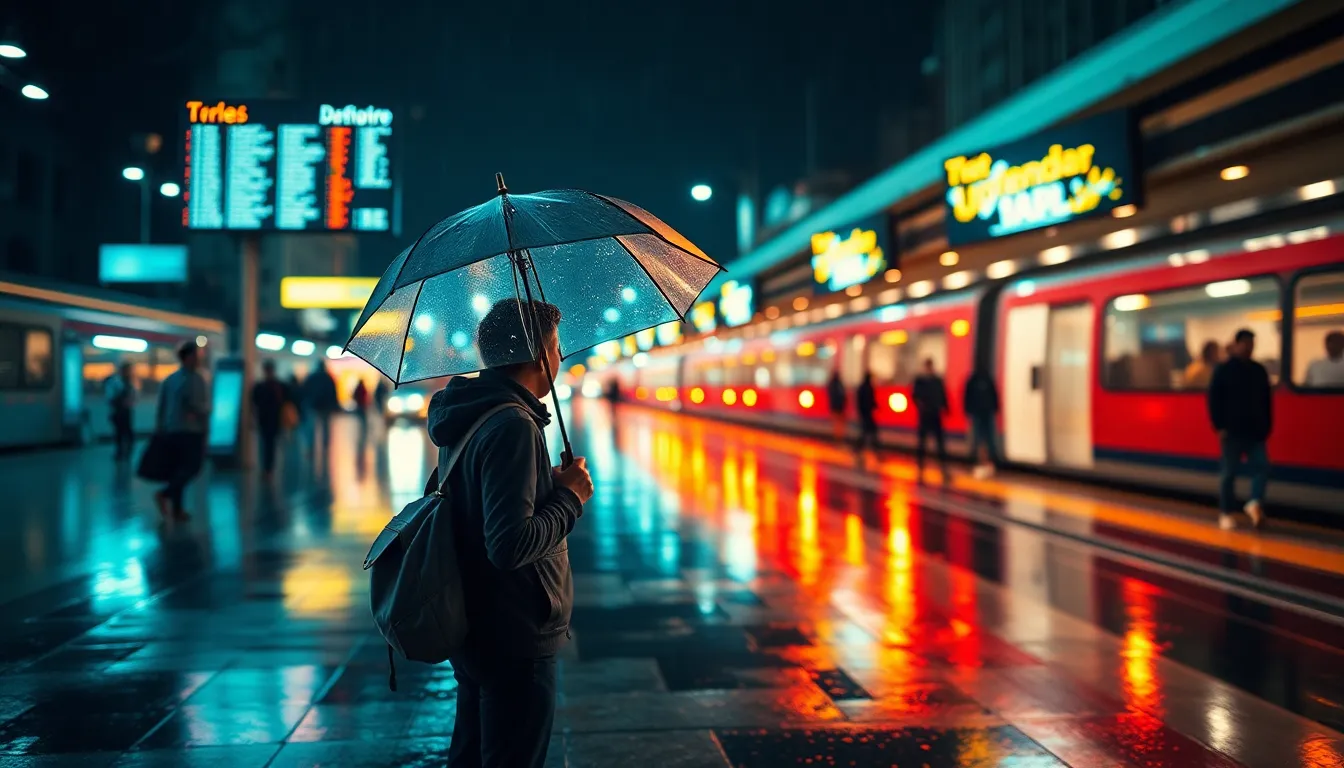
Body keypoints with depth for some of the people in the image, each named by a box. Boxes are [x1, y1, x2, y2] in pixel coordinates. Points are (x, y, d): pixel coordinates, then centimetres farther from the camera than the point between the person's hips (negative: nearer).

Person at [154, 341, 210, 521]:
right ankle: (165, 494, -20)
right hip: (191, 431, -8)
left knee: (178, 468, 10)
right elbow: (197, 405, -19)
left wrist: (160, 427, 16)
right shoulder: (195, 378, -11)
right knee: (191, 467, -4)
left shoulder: (170, 378, 12)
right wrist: (206, 411, 2)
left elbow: (161, 405, 12)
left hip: (171, 430, 8)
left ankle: (176, 509, 7)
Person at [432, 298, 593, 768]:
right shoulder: (514, 426, -23)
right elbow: (510, 545, -30)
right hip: (515, 641, -9)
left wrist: (552, 483, 11)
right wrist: (570, 497, -16)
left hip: (474, 630, 9)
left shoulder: (467, 418, 7)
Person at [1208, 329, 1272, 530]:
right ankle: (1226, 513, 9)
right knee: (1229, 472, 2)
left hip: (1255, 431, 5)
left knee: (1262, 467, -10)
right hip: (1232, 431, -5)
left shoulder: (1259, 371, 10)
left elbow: (1266, 402, 15)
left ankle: (1254, 503, -11)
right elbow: (1214, 400, -6)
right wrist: (1219, 427, -12)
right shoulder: (1223, 370, -4)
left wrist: (1267, 426, 9)